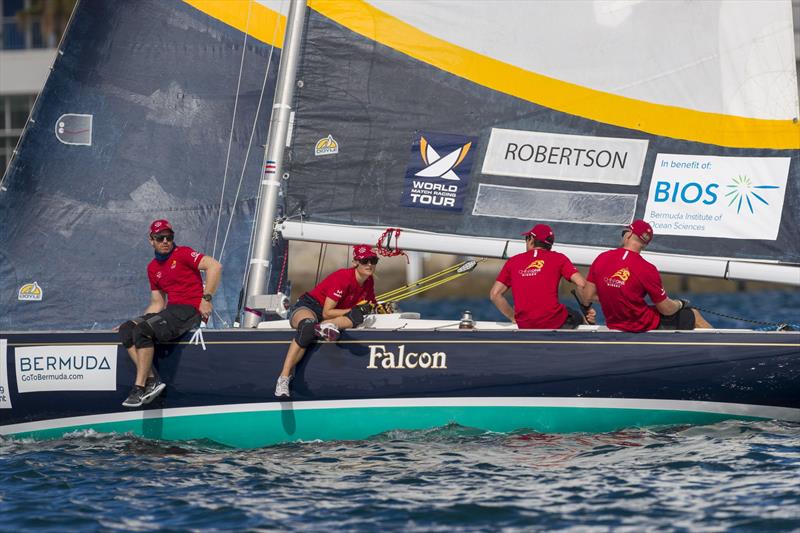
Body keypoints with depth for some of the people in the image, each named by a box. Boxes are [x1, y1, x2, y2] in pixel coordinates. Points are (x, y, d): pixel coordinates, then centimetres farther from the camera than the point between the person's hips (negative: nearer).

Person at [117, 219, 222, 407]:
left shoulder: (182, 254, -4)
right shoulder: (153, 268, 18)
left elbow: (214, 266, -15)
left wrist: (206, 298, -19)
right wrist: (138, 321, 9)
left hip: (189, 310, -8)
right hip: (170, 311, 8)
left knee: (143, 331, -26)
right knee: (126, 330, -9)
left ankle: (140, 387, -24)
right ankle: (151, 380, -18)